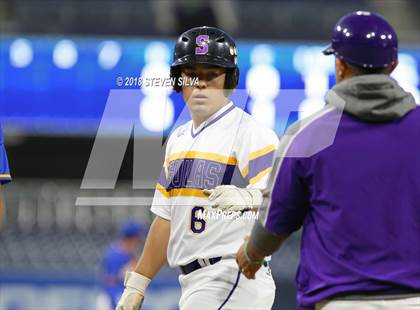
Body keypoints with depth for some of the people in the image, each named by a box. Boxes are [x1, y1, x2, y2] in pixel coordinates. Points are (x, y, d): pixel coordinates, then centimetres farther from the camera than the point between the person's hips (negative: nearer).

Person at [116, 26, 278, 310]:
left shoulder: (252, 134, -8)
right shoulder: (179, 140, 18)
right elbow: (166, 218, 22)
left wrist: (248, 198, -44)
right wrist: (137, 283, 19)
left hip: (233, 279, -9)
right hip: (193, 284, 9)